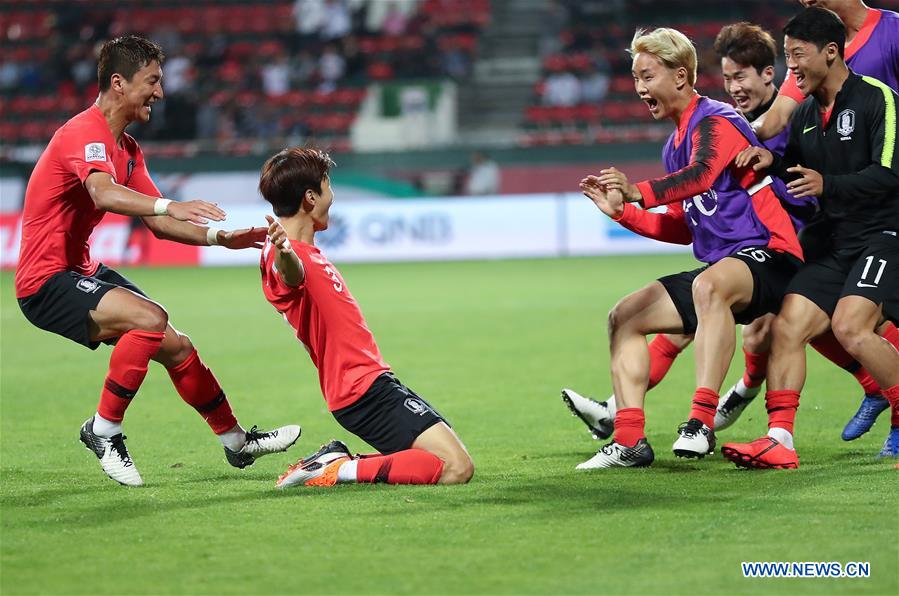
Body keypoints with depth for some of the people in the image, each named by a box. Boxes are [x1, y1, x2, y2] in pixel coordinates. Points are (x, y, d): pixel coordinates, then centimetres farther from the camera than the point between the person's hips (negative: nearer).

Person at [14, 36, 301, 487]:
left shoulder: (127, 148, 14)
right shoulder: (85, 133, -19)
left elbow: (157, 224, 14)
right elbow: (104, 193, -40)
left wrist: (220, 237, 0)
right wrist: (168, 206, -54)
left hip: (82, 272, 10)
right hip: (47, 280, -10)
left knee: (175, 346, 10)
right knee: (151, 319, -29)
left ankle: (236, 442, 25)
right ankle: (103, 430, -17)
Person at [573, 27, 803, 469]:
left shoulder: (715, 120, -11)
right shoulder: (676, 145, 18)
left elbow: (701, 176, -33)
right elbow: (684, 229, 24)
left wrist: (640, 194, -48)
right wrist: (621, 211, 13)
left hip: (768, 255, -10)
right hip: (722, 265, 10)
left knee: (709, 286, -41)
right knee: (624, 317, 6)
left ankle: (702, 423, -45)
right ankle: (630, 441, -4)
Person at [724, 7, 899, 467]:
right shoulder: (806, 115, 14)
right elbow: (797, 172, 25)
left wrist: (827, 184, -27)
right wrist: (771, 160, 4)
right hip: (835, 245, 8)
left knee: (850, 327, -25)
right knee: (787, 327, -7)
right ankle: (779, 441, -9)